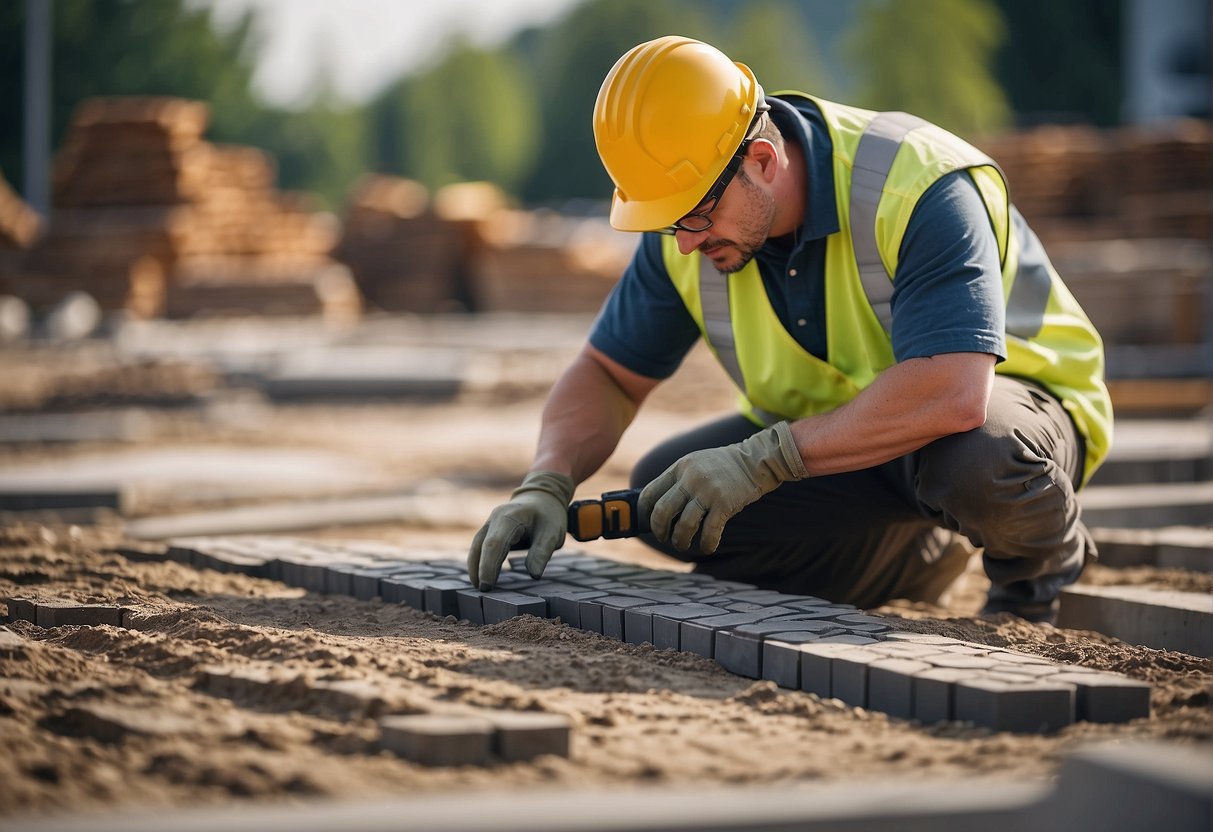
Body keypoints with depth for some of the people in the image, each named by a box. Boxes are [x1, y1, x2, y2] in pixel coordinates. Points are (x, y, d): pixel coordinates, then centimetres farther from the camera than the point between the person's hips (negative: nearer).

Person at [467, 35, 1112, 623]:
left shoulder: (917, 186, -32)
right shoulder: (690, 217, -12)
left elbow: (954, 394, -44)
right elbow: (608, 374, -2)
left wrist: (762, 459, -43)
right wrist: (546, 486, -22)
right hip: (839, 429, 6)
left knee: (978, 457, -41)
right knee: (662, 494, -16)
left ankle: (1036, 564, -3)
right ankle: (929, 554, 3)